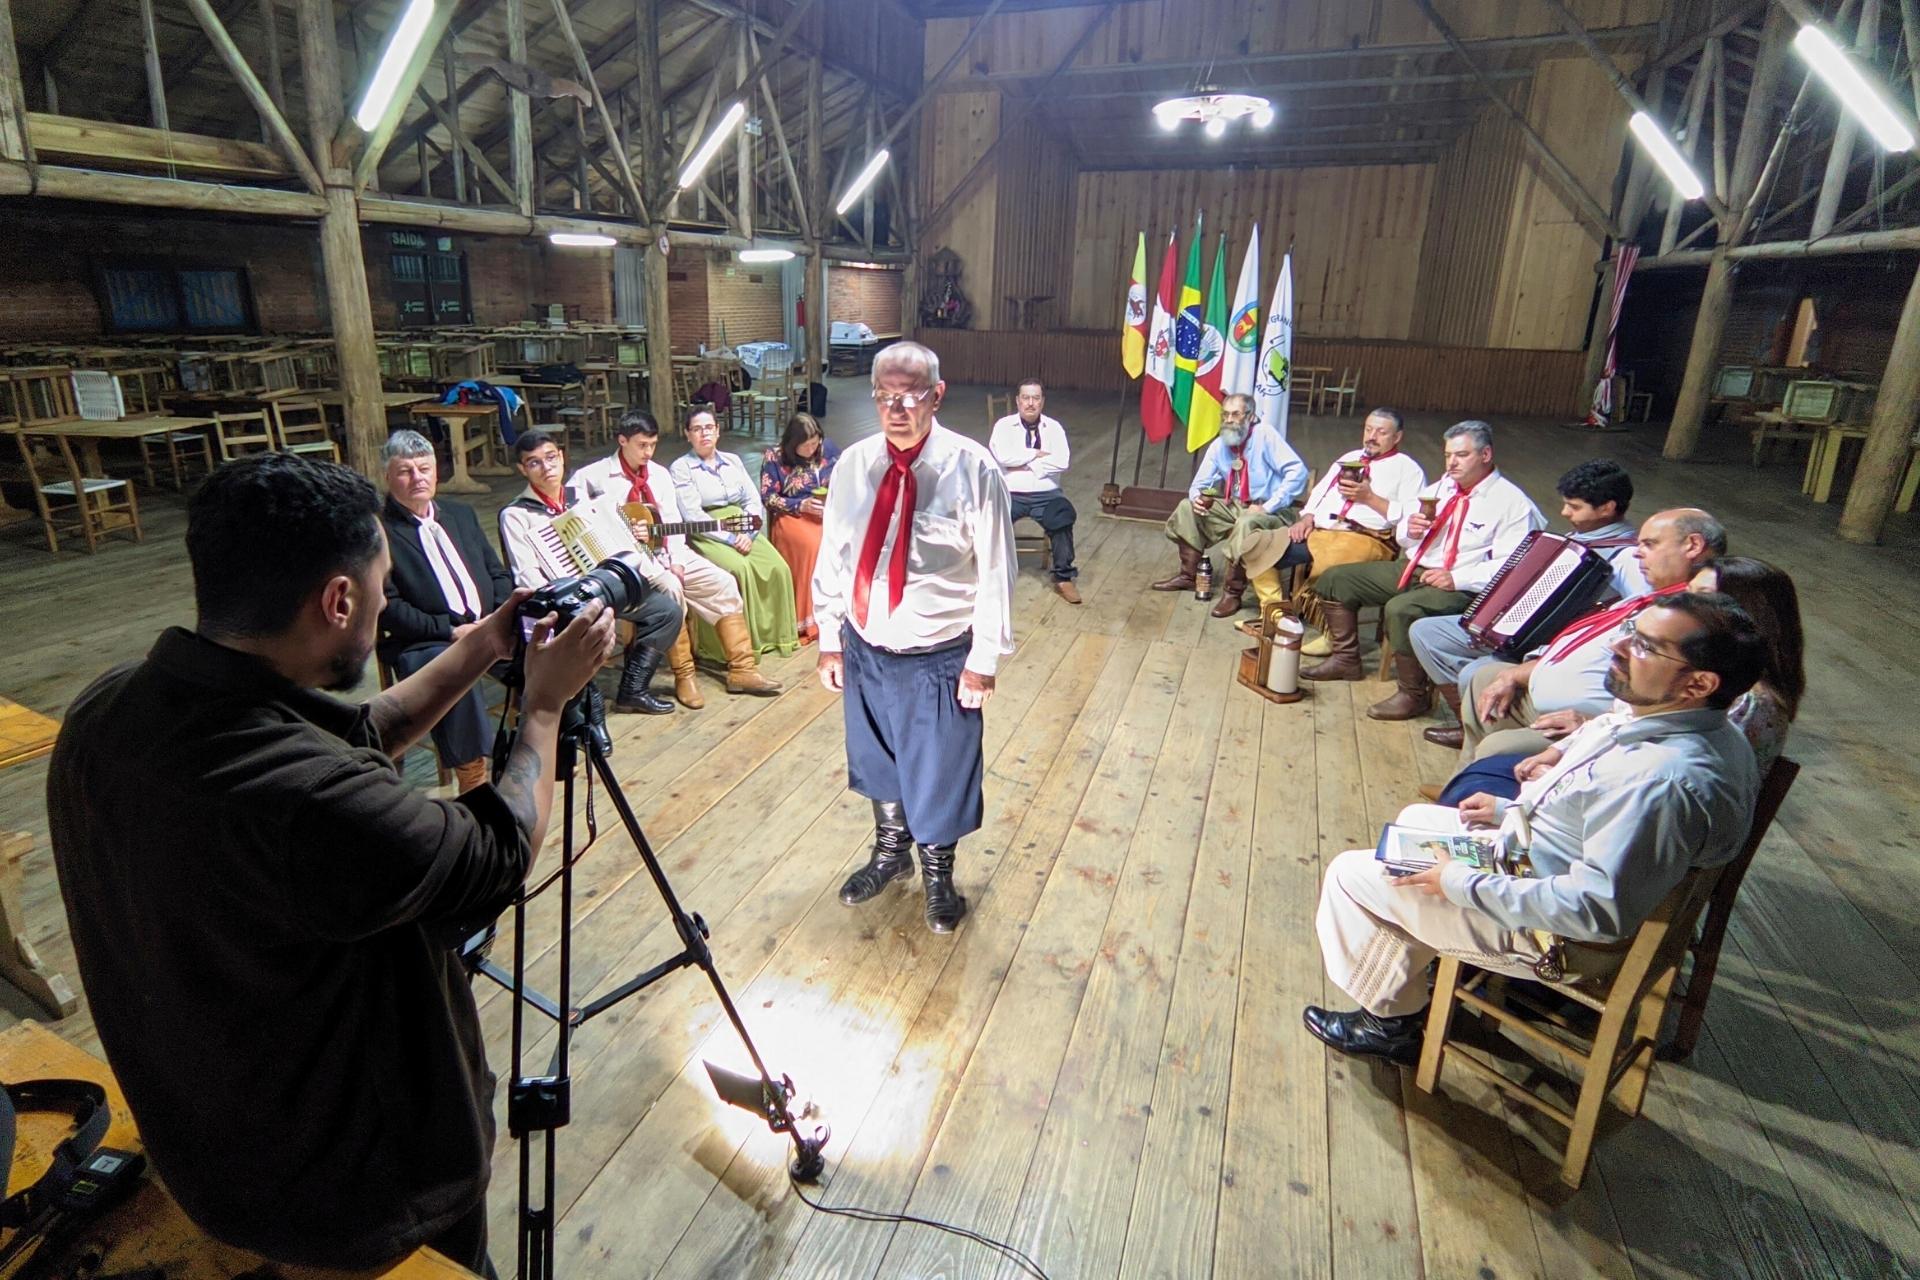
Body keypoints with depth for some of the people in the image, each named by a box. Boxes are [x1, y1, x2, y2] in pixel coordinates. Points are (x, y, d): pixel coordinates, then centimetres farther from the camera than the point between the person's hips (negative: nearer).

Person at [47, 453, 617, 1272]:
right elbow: (502, 852, -22)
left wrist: (481, 651, 4)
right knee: (449, 1260, 24)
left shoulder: (105, 712, -15)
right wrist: (545, 701, -9)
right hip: (349, 1197, -7)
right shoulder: (305, 800, -41)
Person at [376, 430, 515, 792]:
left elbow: (499, 574, 17)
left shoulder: (461, 514, 18)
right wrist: (450, 631, -17)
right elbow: (387, 608, -10)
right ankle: (472, 774, -27)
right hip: (422, 643, -6)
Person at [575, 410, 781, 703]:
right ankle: (684, 676, -20)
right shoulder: (594, 476, -2)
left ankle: (741, 670, -5)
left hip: (665, 552, 6)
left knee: (724, 583, -9)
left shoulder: (659, 474, 13)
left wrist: (677, 560, -6)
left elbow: (674, 521, 9)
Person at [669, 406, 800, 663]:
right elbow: (692, 516, -9)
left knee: (778, 568, -19)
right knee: (740, 570, -32)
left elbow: (753, 500, 10)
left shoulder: (733, 461, 17)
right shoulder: (681, 468, 2)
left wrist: (747, 534, -9)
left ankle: (776, 635, -4)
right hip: (707, 536, -5)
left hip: (744, 532, 5)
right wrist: (730, 538, -17)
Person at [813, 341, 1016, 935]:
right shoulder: (853, 465, -4)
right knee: (876, 760, 24)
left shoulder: (973, 469, -16)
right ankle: (890, 851, 52)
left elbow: (995, 573, -12)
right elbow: (832, 557, 4)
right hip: (864, 648, 4)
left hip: (939, 657, -4)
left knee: (938, 772, 14)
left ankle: (937, 872, 42)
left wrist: (983, 659, -11)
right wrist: (829, 640, 5)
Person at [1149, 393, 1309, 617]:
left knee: (1246, 523, -38)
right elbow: (1200, 483, 8)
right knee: (1187, 507, -5)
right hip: (1235, 506, 7)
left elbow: (1297, 471, -22)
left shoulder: (1264, 435, -16)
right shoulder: (1218, 446, 2)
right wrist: (1197, 497, -18)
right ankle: (1188, 574, 3)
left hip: (1270, 513, -7)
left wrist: (1268, 507, -26)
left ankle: (1233, 592, -24)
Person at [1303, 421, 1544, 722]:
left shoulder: (1511, 502, -7)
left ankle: (1414, 694, -17)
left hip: (1461, 587, -8)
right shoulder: (1441, 488, 13)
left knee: (1401, 609, -36)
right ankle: (1346, 659, 15)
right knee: (1336, 579, 3)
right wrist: (1409, 529, -5)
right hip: (1413, 569, 8)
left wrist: (1458, 579, -24)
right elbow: (1402, 536, 19)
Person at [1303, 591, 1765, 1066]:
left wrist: (1460, 883, -27)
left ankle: (1393, 1021, 20)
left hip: (1557, 934, -10)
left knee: (1350, 874, -2)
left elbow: (1598, 909, -34)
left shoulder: (1665, 782, -37)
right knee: (1416, 819, 25)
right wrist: (1514, 811, 6)